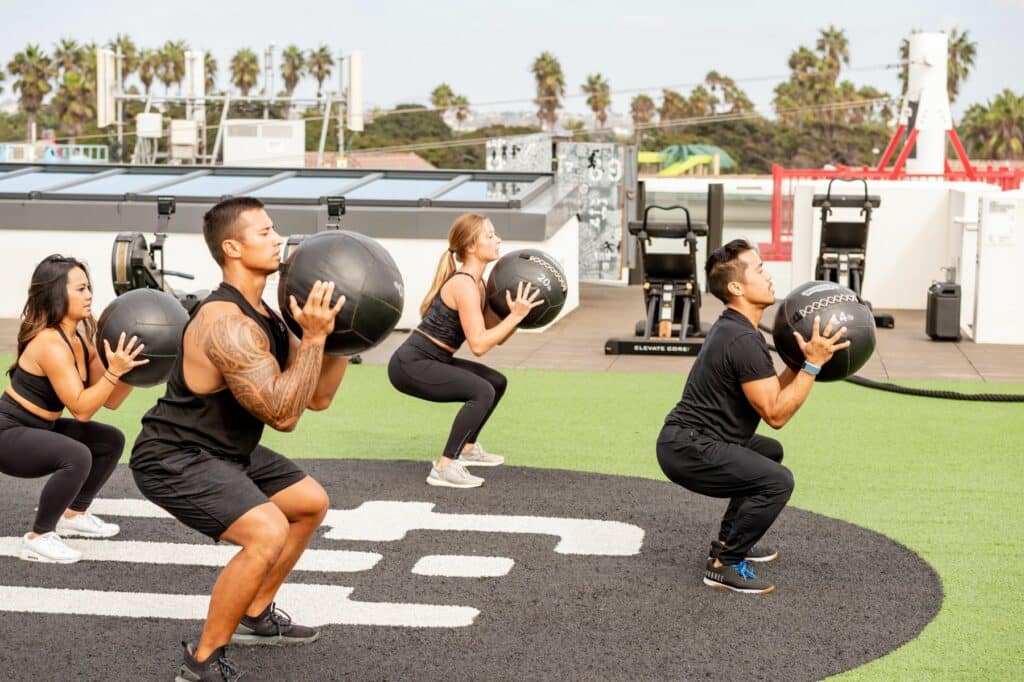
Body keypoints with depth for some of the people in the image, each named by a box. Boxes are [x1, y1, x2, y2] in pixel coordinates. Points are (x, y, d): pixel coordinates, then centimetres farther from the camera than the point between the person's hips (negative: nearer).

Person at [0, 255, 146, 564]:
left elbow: (111, 401, 5)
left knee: (111, 441, 13)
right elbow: (81, 409, -28)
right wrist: (114, 371, -34)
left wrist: (131, 368, -9)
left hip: (37, 430, 10)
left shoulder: (80, 339, 3)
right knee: (77, 457, -32)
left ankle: (73, 516, 24)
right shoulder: (50, 343, -25)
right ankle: (38, 538, -15)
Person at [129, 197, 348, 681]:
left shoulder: (264, 315, 5)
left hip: (224, 450, 11)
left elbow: (318, 397, 8)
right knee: (267, 533, -28)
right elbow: (283, 414, -32)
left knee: (311, 504, 21)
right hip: (174, 458, -11)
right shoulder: (226, 324, -27)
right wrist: (314, 337, -29)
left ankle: (255, 618, 33)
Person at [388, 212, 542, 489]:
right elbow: (479, 344, -25)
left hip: (430, 361, 10)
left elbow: (497, 336, 12)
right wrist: (516, 316, -22)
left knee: (497, 382, 19)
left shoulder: (477, 283, 11)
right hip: (410, 365, -10)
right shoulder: (464, 285, -19)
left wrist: (520, 310, -2)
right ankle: (444, 468, -21)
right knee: (483, 391, -24)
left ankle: (467, 448, 31)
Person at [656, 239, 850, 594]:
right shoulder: (743, 340, -20)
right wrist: (813, 363, -20)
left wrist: (801, 359, 10)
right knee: (777, 481, -23)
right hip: (688, 450, -11)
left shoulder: (734, 329, 14)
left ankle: (728, 539, 29)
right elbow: (776, 413, -20)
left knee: (770, 452, 30)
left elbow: (771, 394, 20)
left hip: (690, 440, 11)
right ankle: (724, 565, -9)